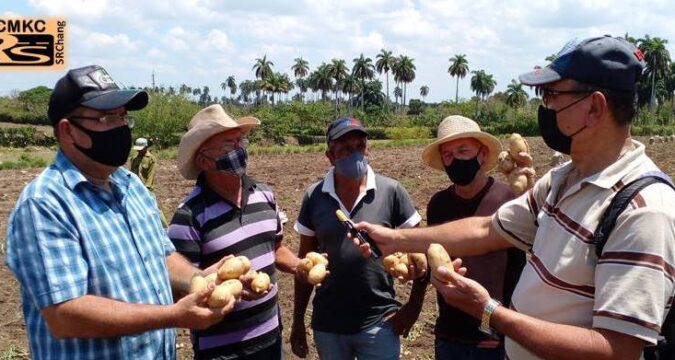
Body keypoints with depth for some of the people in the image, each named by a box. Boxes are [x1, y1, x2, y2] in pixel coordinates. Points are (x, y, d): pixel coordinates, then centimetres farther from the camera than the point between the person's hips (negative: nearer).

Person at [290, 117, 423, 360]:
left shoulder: (391, 191, -8)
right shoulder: (314, 197, -2)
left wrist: (414, 306, -6)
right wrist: (298, 321, 6)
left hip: (379, 324, -2)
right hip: (327, 325, 2)